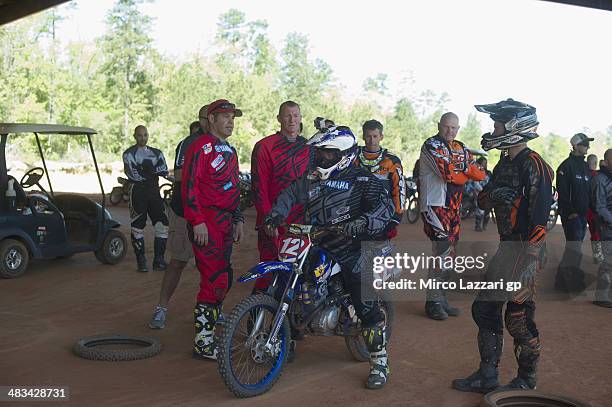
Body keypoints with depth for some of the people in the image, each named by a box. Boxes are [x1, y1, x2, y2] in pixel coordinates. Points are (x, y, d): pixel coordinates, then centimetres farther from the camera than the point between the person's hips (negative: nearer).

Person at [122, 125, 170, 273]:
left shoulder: (156, 153, 16)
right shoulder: (129, 153, 2)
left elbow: (164, 170, -2)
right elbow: (133, 175, -13)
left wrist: (144, 171, -11)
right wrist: (152, 173, -5)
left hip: (154, 193, 4)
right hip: (138, 193, -4)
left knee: (163, 225, -2)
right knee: (138, 228, -2)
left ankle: (158, 260, 7)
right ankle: (141, 261, 7)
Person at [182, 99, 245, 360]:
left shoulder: (229, 151, 21)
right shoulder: (200, 147, -8)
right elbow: (189, 186, -16)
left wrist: (238, 220, 20)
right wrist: (197, 222, -20)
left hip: (225, 222, 9)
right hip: (205, 223, -9)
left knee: (223, 280, 11)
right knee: (215, 281, -11)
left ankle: (210, 331, 22)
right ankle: (202, 343, -4)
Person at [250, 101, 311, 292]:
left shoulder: (309, 147, 14)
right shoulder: (264, 146, -2)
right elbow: (259, 186, -6)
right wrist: (268, 218, -14)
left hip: (302, 222, 5)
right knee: (269, 271, -5)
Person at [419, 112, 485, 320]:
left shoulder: (461, 148, 17)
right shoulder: (431, 146, -7)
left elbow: (479, 174, 5)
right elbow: (450, 175, -18)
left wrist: (467, 169, -12)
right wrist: (467, 173, 0)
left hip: (453, 207, 8)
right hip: (434, 204, -8)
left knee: (449, 254, 11)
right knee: (444, 252, -15)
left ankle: (440, 298, 22)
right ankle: (433, 301, -5)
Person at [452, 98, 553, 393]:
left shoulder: (532, 165, -15)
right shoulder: (505, 164, 14)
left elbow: (539, 217, -20)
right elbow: (483, 201, 13)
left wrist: (528, 260, -22)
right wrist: (493, 194, -10)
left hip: (525, 248, -9)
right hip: (507, 246, 9)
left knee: (518, 317, -1)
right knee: (484, 309, 11)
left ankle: (527, 380, 18)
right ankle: (487, 377, 22)